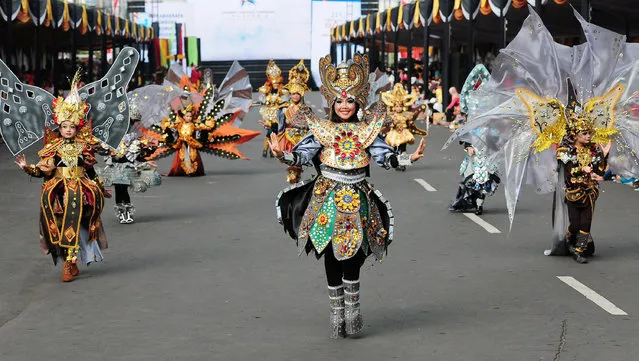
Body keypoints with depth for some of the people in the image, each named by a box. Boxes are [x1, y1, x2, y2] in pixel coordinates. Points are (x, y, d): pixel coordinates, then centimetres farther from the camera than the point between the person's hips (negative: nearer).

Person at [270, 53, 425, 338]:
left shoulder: (366, 130, 4)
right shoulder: (321, 130, 2)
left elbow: (385, 157, -2)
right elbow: (302, 156, -4)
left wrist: (410, 158, -16)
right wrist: (281, 155, -22)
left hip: (357, 199, 0)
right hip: (327, 198, 0)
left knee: (351, 253, -8)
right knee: (330, 254, 4)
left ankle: (352, 305, 9)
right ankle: (337, 310, 16)